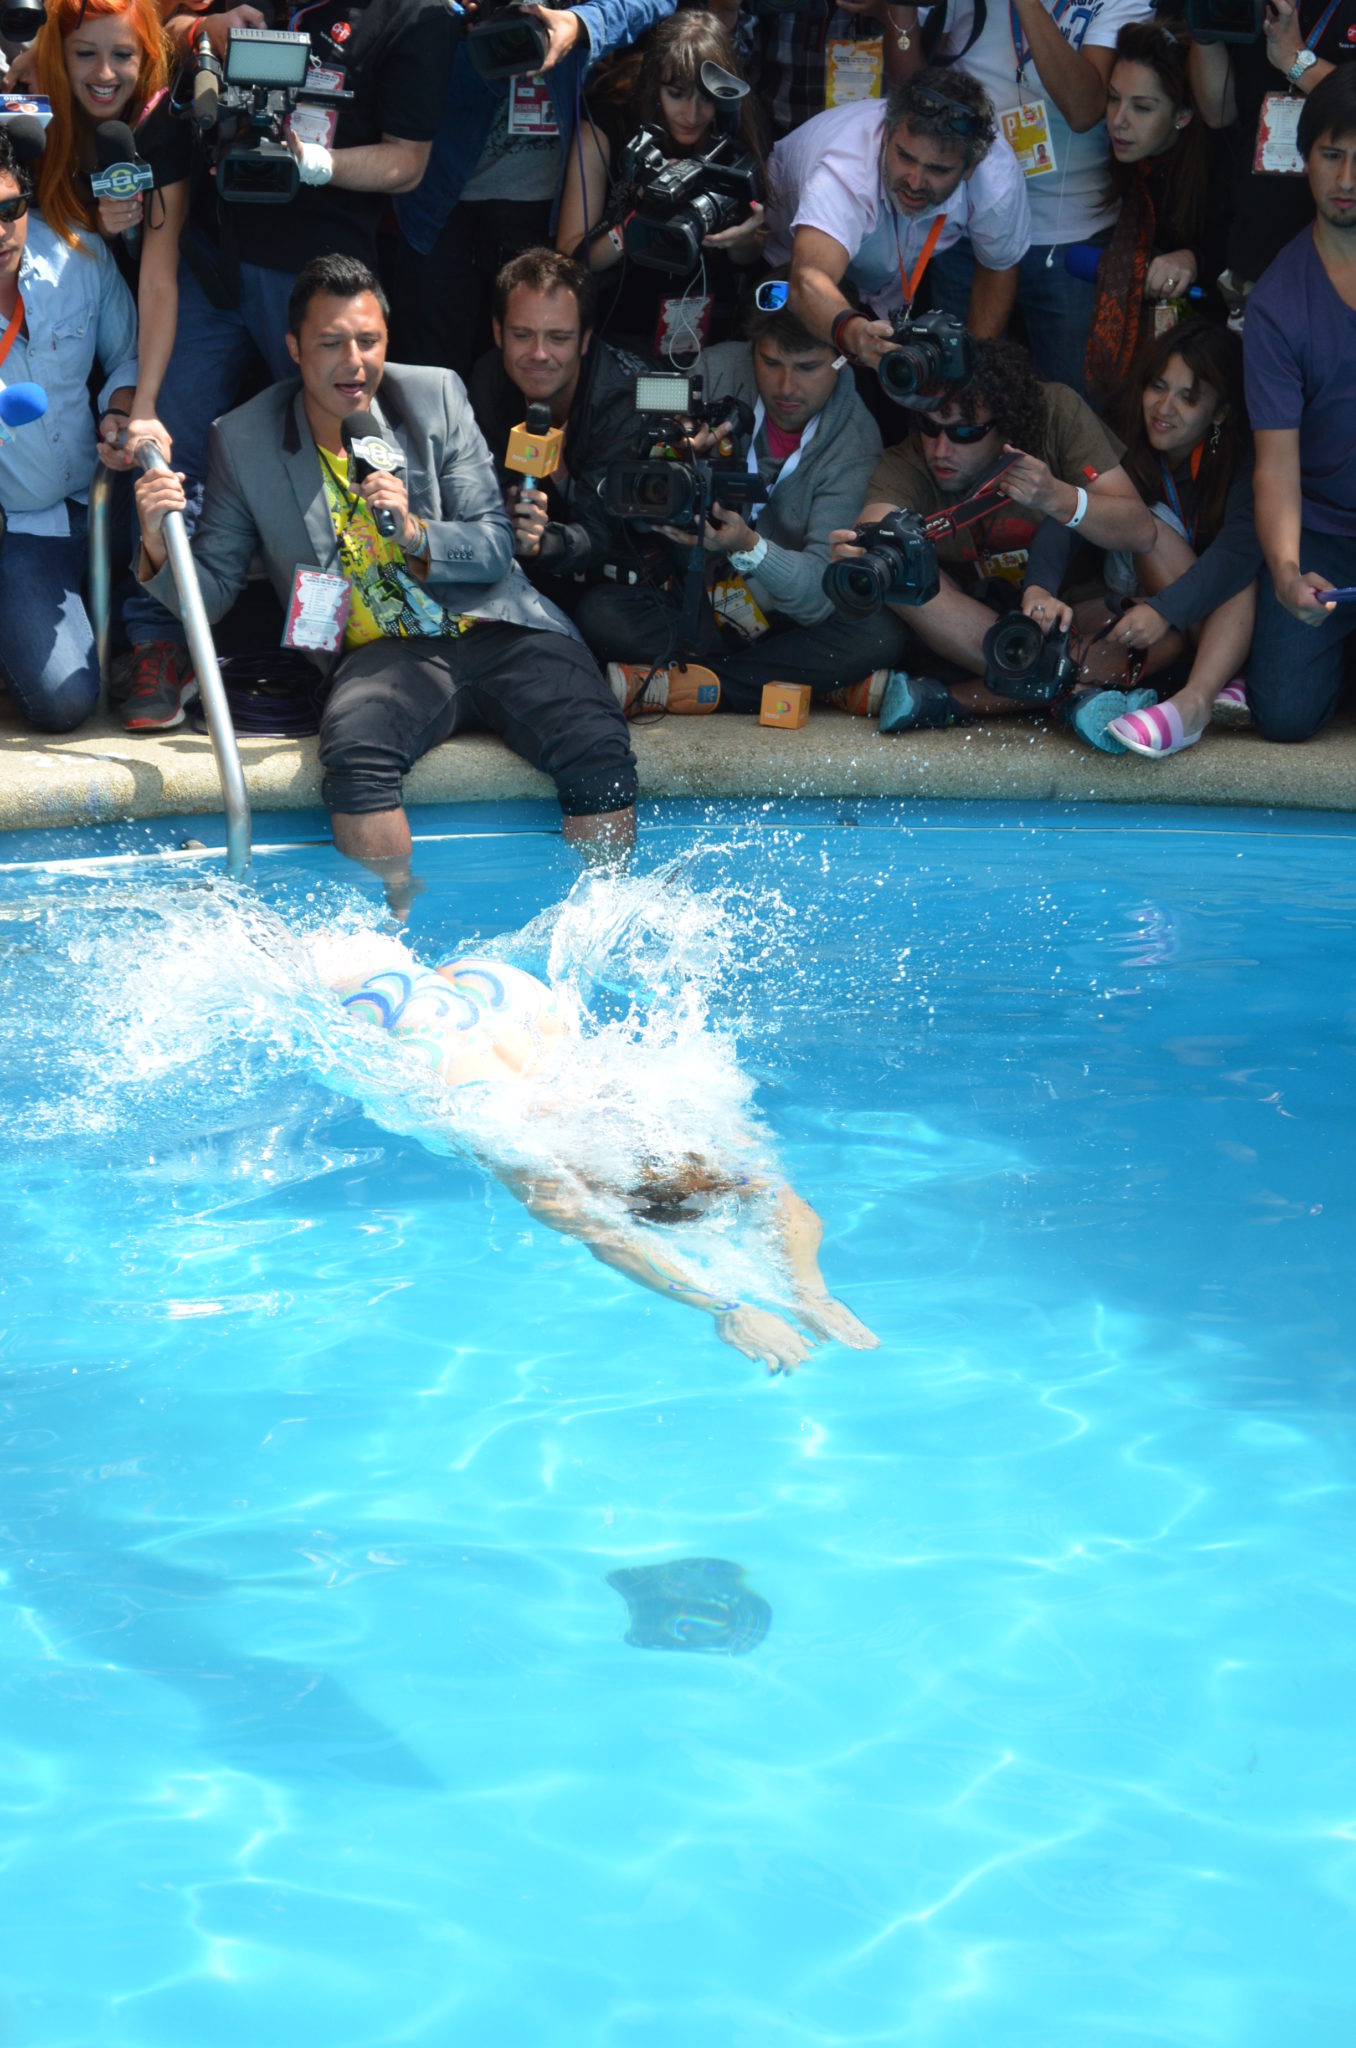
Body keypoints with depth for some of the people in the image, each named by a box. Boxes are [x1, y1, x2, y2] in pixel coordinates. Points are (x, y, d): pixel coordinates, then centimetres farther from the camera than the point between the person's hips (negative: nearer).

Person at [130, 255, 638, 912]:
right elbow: (211, 591, 7)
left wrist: (415, 533, -15)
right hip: (384, 654, -1)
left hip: (497, 630, 1)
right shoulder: (244, 439, 5)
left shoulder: (436, 396, 7)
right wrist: (160, 548, -15)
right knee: (354, 749, -35)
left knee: (599, 752, -25)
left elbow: (495, 547, 5)